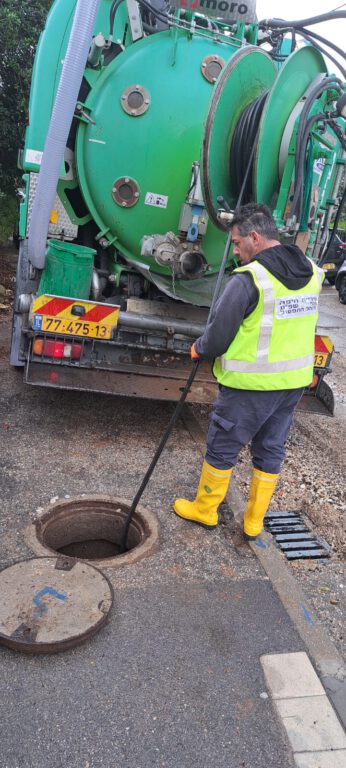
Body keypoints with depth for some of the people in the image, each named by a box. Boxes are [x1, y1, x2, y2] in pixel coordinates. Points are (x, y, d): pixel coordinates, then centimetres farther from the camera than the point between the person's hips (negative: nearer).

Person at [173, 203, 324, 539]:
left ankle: (204, 509, 31)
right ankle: (254, 522, 33)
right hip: (294, 381, 7)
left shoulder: (248, 278, -20)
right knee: (271, 451, 19)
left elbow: (217, 338, -20)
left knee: (221, 448, 12)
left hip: (251, 385, -7)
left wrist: (198, 348, 2)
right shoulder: (312, 273, 3)